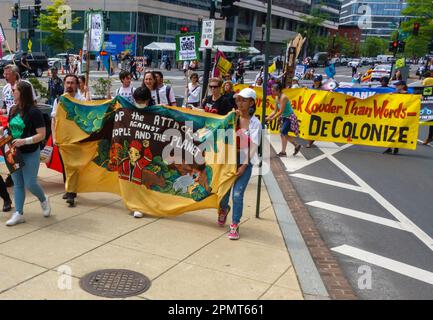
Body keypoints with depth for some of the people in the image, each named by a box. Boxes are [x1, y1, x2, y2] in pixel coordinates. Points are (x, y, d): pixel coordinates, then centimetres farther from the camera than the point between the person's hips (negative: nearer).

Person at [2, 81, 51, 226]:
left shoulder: (34, 112, -16)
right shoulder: (13, 110, 4)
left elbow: (42, 135, -17)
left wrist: (24, 141, -26)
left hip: (30, 154, -6)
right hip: (14, 153, 6)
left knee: (30, 183, 0)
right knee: (17, 184, 9)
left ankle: (44, 200, 29)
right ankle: (18, 213, 16)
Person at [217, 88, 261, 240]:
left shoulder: (255, 123, -5)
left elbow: (253, 146, -8)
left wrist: (244, 165, -12)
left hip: (245, 161, -2)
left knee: (237, 194, -8)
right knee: (224, 191, 9)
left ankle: (235, 225, 7)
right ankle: (224, 208, 44)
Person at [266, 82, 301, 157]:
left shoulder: (283, 97, -23)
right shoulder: (277, 98, 2)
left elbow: (281, 112, -25)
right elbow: (275, 111, 5)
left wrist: (272, 118, -23)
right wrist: (268, 117, -5)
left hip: (290, 117, -9)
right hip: (284, 117, 9)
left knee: (283, 133, -11)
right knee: (284, 134, 11)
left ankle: (283, 152, -4)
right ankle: (297, 146, 27)